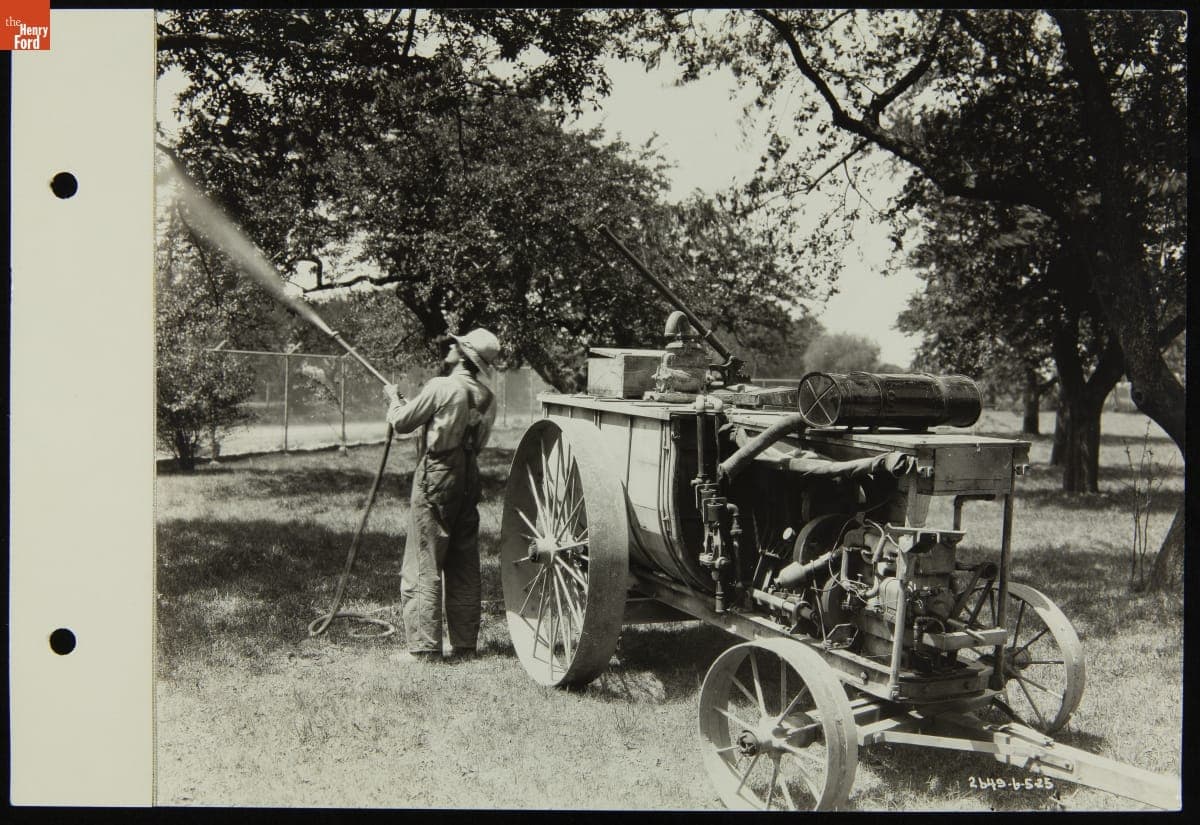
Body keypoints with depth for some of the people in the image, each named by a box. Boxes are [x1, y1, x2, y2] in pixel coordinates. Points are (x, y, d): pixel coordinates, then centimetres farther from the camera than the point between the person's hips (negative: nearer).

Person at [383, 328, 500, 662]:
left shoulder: (442, 387, -14)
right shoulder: (486, 398, 6)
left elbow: (402, 422, -6)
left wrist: (394, 399, 16)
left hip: (436, 476, -7)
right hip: (468, 478, 7)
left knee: (424, 564, -1)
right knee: (464, 565, 12)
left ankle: (424, 645, -1)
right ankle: (464, 643, 17)